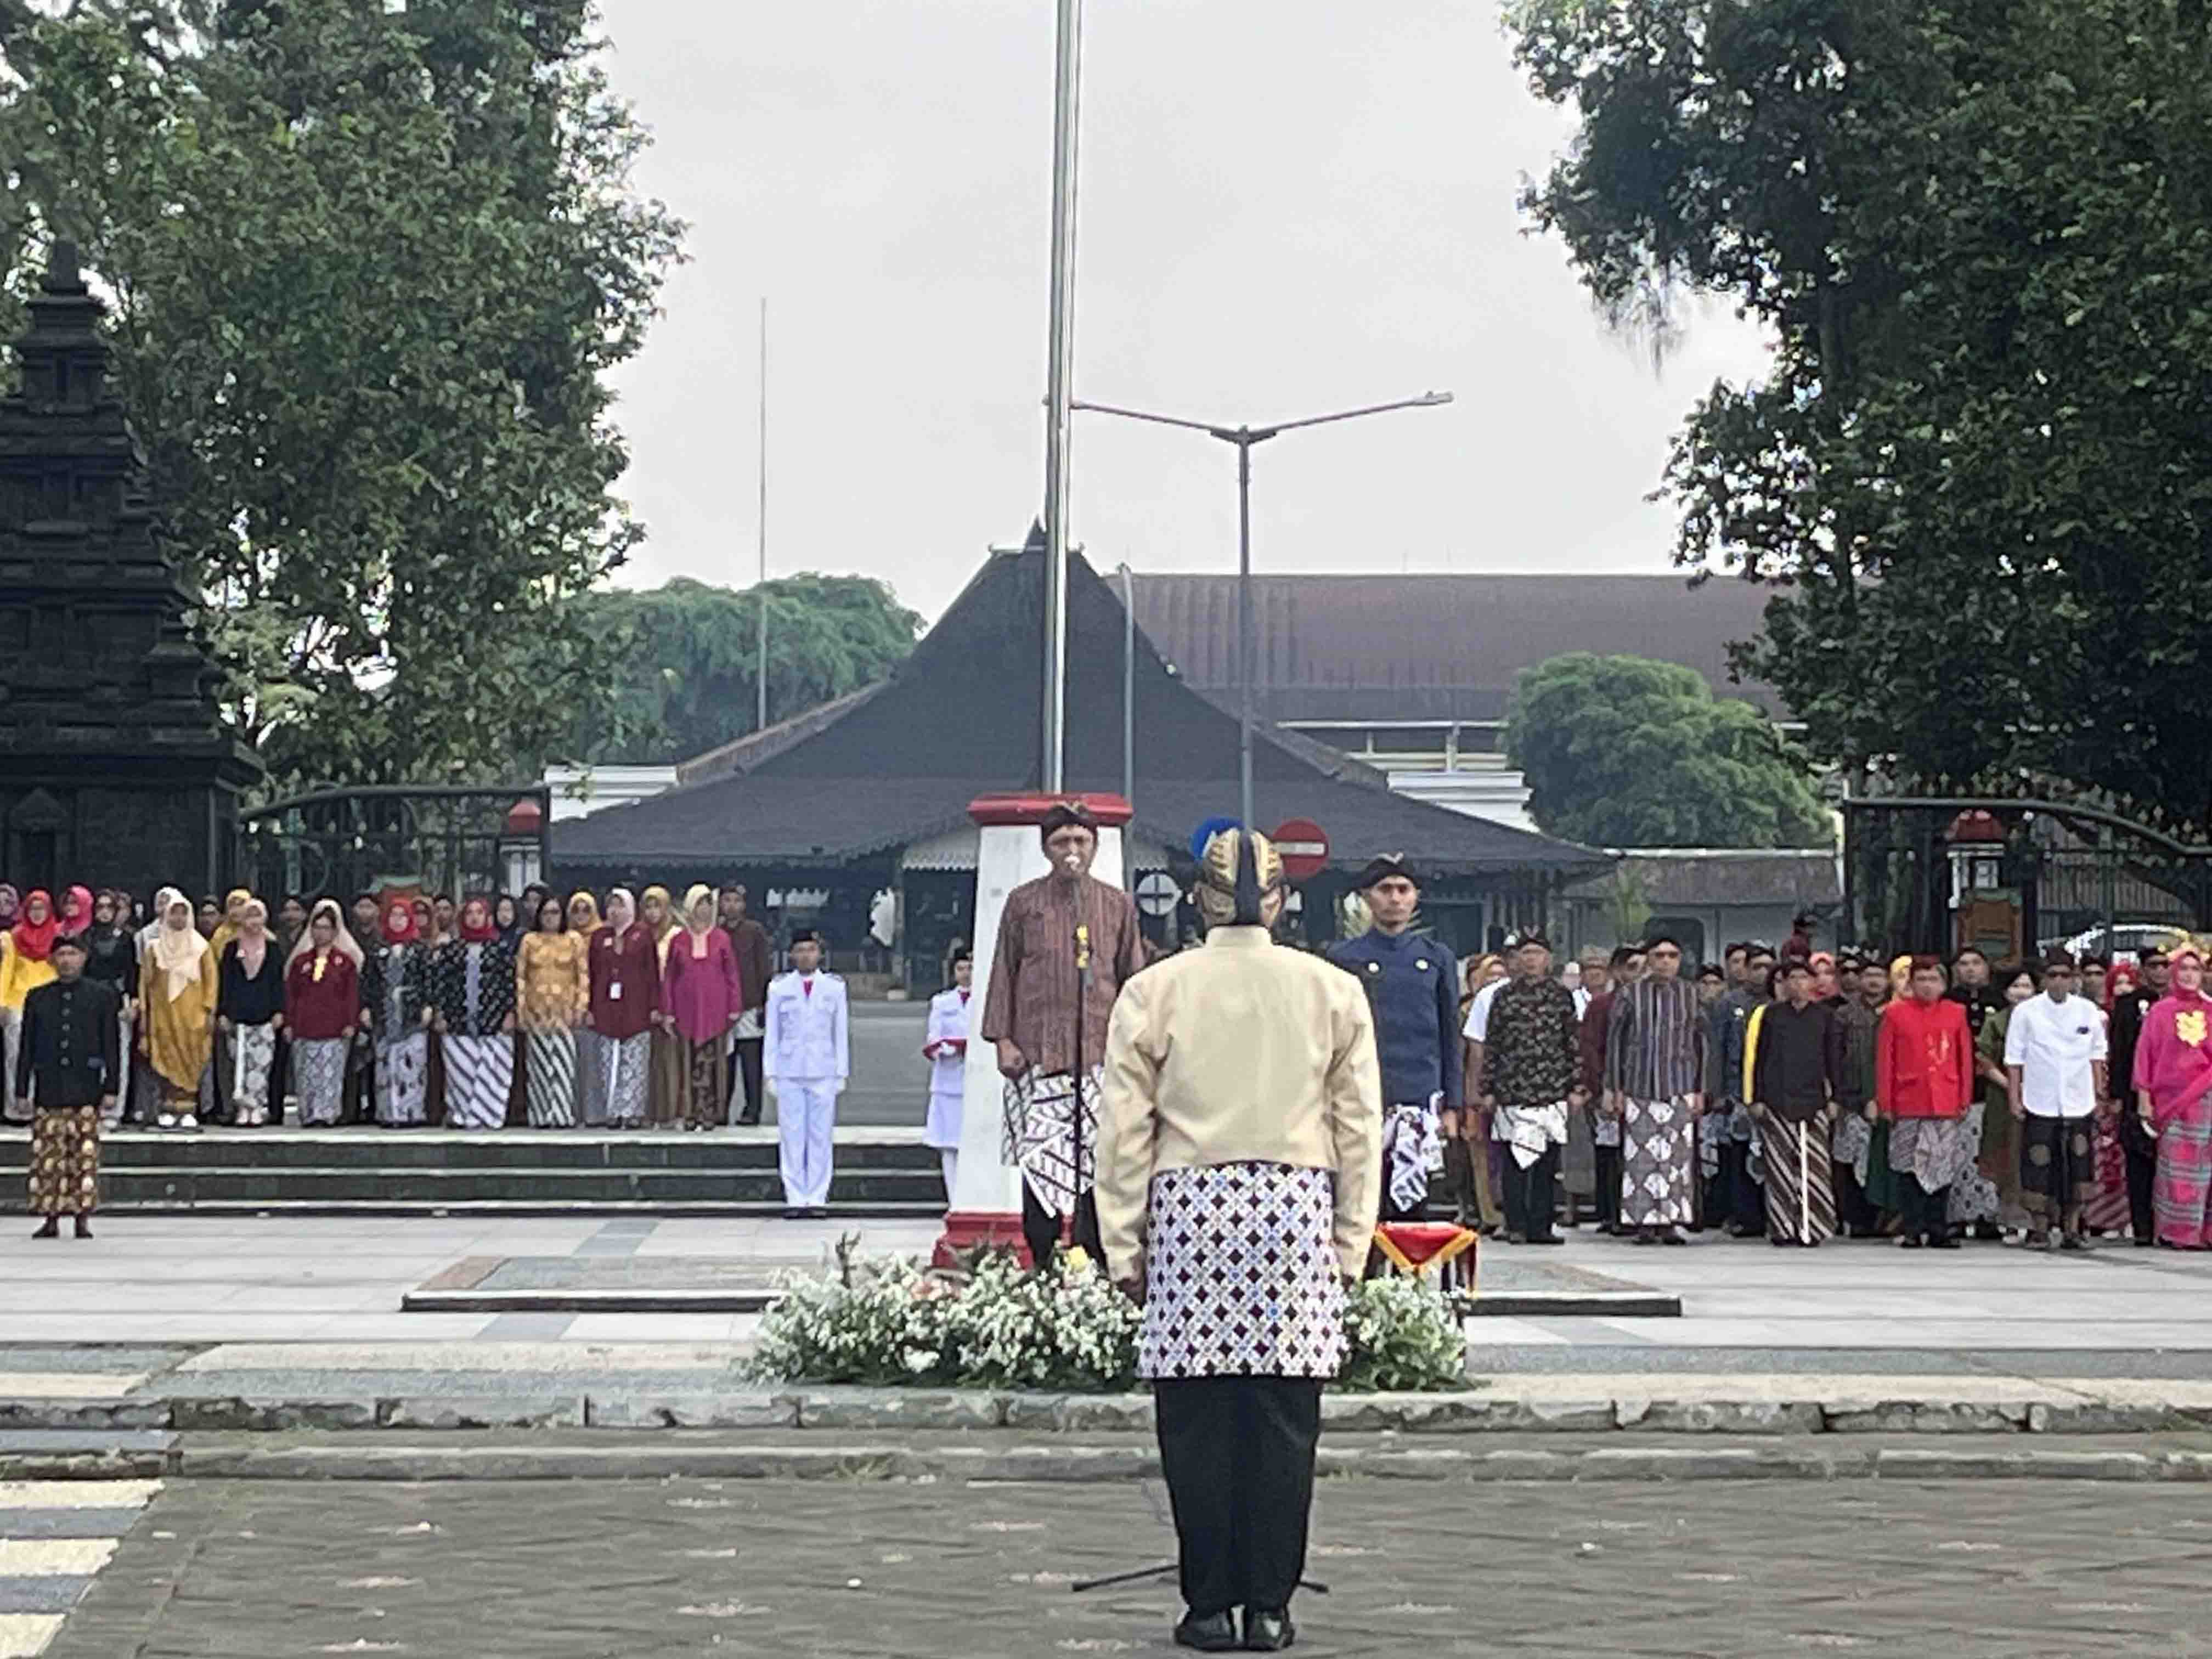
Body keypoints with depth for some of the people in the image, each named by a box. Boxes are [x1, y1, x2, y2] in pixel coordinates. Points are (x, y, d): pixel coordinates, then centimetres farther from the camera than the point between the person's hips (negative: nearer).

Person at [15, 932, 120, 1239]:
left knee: (85, 1156, -3)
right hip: (48, 1092, 1)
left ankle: (83, 1218, 2)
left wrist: (111, 1088, -2)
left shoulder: (102, 997, 6)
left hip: (86, 1091, -1)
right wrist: (22, 1090, 5)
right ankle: (51, 1219, 4)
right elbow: (26, 1048, 11)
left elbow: (112, 1046, 5)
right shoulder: (37, 998, 10)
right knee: (47, 1158, -2)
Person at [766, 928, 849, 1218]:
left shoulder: (835, 988, 8)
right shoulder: (779, 989, 7)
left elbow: (841, 1034, 9)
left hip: (823, 1074, 0)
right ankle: (795, 1198, 3)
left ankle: (817, 1198, 5)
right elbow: (772, 1034, 9)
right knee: (792, 1137, -2)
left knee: (821, 1137, 0)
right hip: (789, 1073, 0)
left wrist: (842, 1074, 5)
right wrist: (769, 1074, 4)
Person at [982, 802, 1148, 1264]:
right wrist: (1002, 1039, 0)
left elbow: (1133, 979, 15)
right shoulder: (1024, 903, 9)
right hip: (1039, 1052, -1)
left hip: (1102, 1053, 1)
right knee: (1039, 1159, -3)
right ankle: (1042, 1267, 1)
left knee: (1100, 1157, -4)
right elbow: (1004, 974, 9)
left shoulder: (1118, 906, 13)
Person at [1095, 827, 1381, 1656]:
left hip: (1190, 1207, -1)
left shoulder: (1154, 991, 2)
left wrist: (1123, 1246, 8)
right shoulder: (1331, 991, 6)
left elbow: (1124, 1129, 3)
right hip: (1298, 1203, 1)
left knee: (1196, 1422, 4)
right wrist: (1350, 1243, 13)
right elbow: (1359, 1128, 8)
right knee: (1283, 1419, 4)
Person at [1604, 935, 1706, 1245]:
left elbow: (1700, 1043, 12)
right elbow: (1614, 1042, 7)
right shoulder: (1629, 995, 4)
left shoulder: (1691, 995, 9)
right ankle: (1644, 1222, 0)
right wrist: (1616, 1088, 2)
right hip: (1640, 1088, -1)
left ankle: (1671, 1222, 1)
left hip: (1680, 1088, 1)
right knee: (1641, 1157, -4)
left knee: (1677, 1157, -4)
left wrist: (1700, 1090, 8)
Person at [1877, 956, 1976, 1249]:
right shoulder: (1895, 1014, 3)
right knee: (1909, 1169, 0)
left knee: (1943, 1168, 4)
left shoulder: (1956, 1014, 8)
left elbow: (1965, 1059, 9)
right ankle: (1912, 1231, 5)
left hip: (1946, 1105, 2)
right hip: (1908, 1105, -1)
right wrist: (1885, 1103, -2)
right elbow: (1884, 1060, 2)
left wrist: (1965, 1100, 3)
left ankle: (1937, 1231, 11)